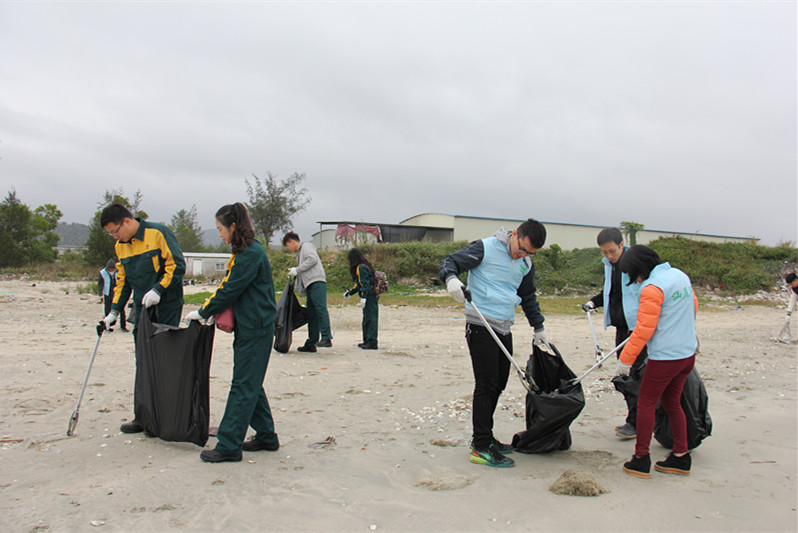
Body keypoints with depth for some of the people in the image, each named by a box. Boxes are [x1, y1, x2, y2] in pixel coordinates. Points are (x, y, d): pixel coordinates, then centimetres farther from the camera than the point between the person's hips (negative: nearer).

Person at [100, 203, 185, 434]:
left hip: (167, 308, -7)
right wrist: (114, 311, 12)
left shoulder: (159, 233, -9)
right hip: (142, 311, 7)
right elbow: (123, 281, 19)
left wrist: (158, 289, -20)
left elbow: (177, 265, -12)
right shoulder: (121, 246, 13)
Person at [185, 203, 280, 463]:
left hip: (255, 331, -10)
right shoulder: (245, 252, 14)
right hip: (249, 327, 10)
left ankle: (228, 446, 4)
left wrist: (203, 312, -5)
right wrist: (207, 309, 6)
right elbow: (228, 286, 17)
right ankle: (266, 437, 25)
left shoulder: (251, 254, -17)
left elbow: (230, 291, -17)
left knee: (243, 387, -3)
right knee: (250, 385, 15)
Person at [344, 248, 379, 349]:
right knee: (366, 319, 17)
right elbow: (359, 285, 29)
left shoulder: (361, 268, -11)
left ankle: (372, 343, -9)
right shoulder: (363, 266, 20)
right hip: (370, 297, 10)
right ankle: (367, 341, 25)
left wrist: (363, 298, -24)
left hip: (370, 297, -10)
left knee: (370, 319, -9)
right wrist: (349, 293, 37)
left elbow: (365, 284, -19)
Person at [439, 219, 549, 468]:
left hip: (504, 330, 8)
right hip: (481, 328, -8)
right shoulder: (485, 248, -9)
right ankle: (481, 449, -1)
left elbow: (529, 297, 25)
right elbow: (450, 262, -11)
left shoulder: (526, 264, 13)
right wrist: (452, 278, -33)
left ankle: (483, 437, 26)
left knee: (498, 384, 12)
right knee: (486, 385, -8)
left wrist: (539, 328, 28)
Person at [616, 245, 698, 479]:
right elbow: (693, 306, 24)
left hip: (664, 357, -9)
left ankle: (641, 460, 7)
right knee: (672, 402, 18)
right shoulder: (680, 275, 8)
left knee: (646, 404, 2)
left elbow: (643, 330, -20)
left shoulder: (652, 288, -18)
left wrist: (625, 359, -13)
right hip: (688, 353, 9)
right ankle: (681, 457, 23)